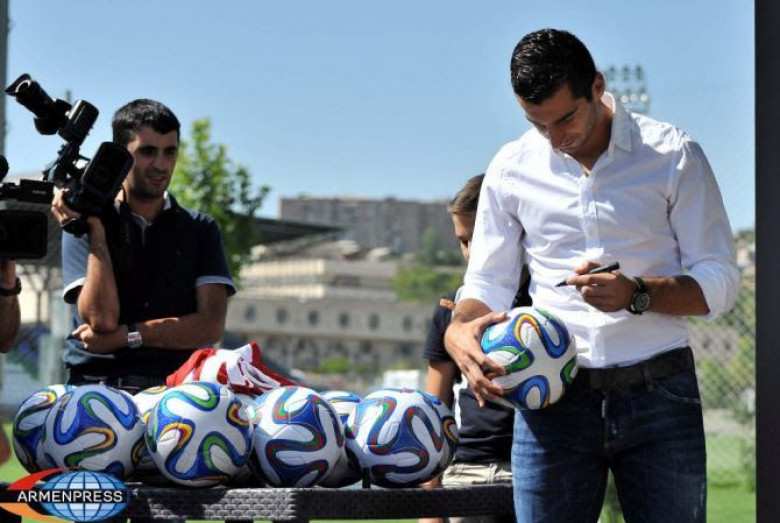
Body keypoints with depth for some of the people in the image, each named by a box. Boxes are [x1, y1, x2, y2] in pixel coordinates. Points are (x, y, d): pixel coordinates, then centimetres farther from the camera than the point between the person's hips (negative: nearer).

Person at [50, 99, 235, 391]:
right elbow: (101, 320, -5)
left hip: (176, 388, 2)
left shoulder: (200, 230, 14)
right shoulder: (83, 224, 9)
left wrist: (127, 335, -5)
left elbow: (211, 325, 3)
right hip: (96, 385, -2)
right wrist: (96, 232, -4)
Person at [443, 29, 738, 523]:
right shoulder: (513, 168, 7)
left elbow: (720, 281, 0)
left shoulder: (674, 156, 0)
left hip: (659, 394, -1)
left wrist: (636, 295, -19)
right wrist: (460, 330, -11)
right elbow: (488, 282, 12)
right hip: (552, 398, 2)